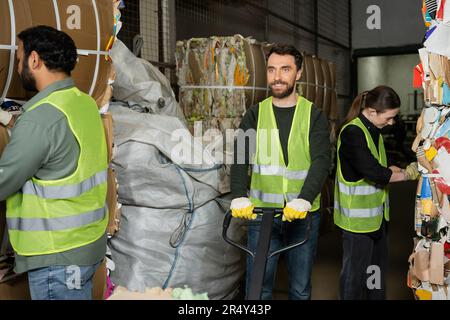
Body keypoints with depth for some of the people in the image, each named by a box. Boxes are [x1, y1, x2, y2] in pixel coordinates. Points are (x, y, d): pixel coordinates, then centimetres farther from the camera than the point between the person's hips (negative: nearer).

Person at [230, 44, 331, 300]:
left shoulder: (314, 115, 1)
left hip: (303, 214, 0)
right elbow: (240, 159, -7)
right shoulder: (255, 115, 5)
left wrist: (304, 200, -29)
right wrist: (239, 197, -25)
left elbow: (321, 160, -12)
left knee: (301, 289, 13)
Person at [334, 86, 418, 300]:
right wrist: (405, 174, -11)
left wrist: (394, 170, -2)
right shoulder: (352, 133, -20)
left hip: (377, 214, 10)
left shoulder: (373, 130, 10)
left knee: (378, 267, 21)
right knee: (355, 272, 2)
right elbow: (373, 172, -25)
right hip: (358, 216, -9)